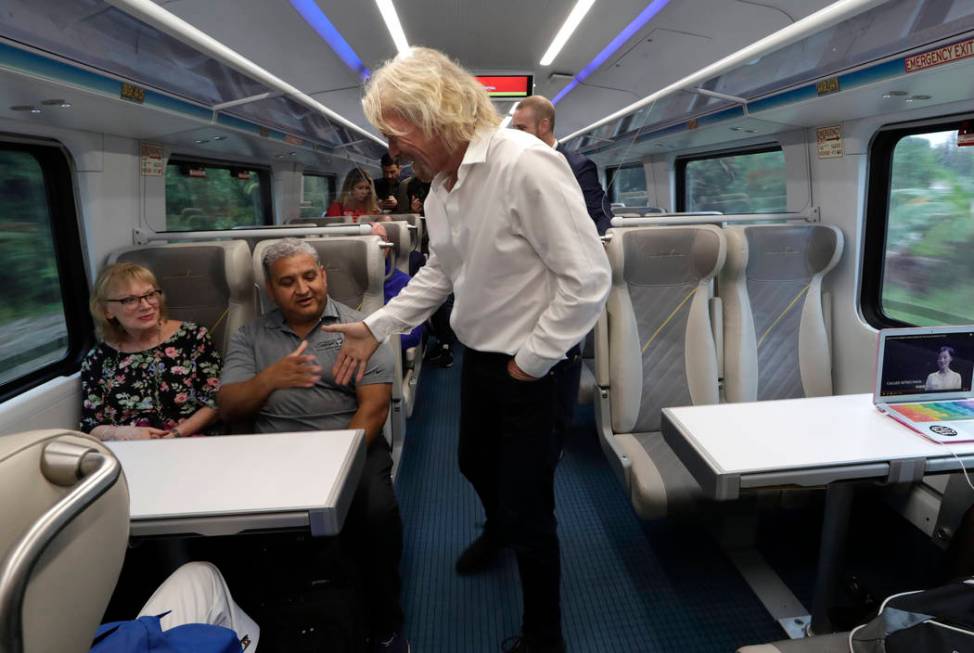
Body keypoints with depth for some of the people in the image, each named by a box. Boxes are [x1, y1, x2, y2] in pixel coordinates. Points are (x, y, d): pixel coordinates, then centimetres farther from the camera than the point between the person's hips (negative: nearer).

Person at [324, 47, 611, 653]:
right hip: (477, 357, 8)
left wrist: (532, 360, -18)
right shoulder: (440, 187, 2)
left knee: (529, 510, 3)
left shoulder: (526, 164, -25)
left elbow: (588, 279, -26)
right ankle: (497, 528, 63)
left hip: (532, 370, -8)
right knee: (475, 464, 28)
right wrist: (375, 327, 6)